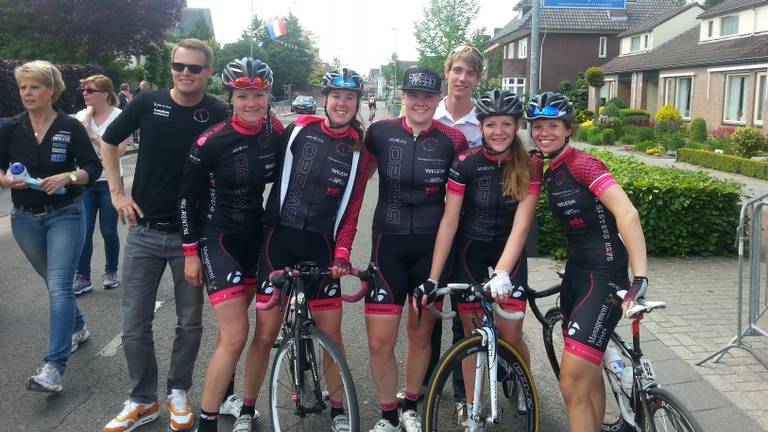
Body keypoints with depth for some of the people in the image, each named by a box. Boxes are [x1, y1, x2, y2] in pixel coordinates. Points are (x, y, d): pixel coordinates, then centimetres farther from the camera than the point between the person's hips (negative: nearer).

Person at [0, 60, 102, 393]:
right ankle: (77, 327, 42)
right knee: (55, 283, 18)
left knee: (59, 287, -12)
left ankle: (54, 366, -15)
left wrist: (68, 177, -22)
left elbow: (93, 168, -4)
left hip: (65, 215, -4)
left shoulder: (70, 127, -6)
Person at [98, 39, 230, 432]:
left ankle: (178, 393, 30)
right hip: (144, 231, 1)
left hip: (192, 234, -1)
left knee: (190, 322, 10)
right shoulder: (147, 103, -3)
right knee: (135, 325, 6)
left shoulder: (219, 114, -7)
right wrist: (117, 192, 5)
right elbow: (108, 142, 12)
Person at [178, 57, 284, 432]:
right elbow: (187, 199, -9)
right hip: (218, 239, -5)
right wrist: (190, 253, -7)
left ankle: (224, 394, 34)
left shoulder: (275, 132, -4)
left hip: (254, 237, 5)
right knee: (236, 336, -11)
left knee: (232, 328, 14)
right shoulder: (212, 142, -18)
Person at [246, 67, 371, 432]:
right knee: (265, 333, 2)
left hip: (321, 246, 1)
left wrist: (342, 252, -9)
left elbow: (351, 210, 1)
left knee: (331, 333, 3)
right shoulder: (301, 128, 0)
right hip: (280, 238, -1)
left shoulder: (359, 150, 3)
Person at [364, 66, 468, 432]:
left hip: (432, 247, 0)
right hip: (389, 245, 0)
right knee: (379, 341, -3)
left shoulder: (452, 140, -4)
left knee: (421, 333, 13)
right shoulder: (380, 133, -3)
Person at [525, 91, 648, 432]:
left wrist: (639, 280, -34)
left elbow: (627, 214, -27)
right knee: (588, 375, 19)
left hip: (604, 276, -8)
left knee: (572, 385, -9)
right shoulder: (550, 173, 9)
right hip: (576, 273, 9)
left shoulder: (583, 164, -16)